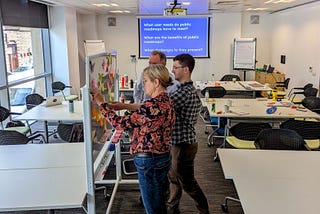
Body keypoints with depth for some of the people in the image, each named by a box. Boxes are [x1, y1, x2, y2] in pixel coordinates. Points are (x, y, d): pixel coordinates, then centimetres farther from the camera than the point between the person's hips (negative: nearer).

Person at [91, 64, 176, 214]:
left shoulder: (153, 105, -24)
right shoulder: (166, 101, 7)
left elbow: (122, 123, -19)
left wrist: (101, 104, -11)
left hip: (149, 161, -10)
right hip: (162, 157, 10)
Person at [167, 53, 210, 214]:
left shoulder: (186, 92, -24)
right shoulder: (189, 89, 9)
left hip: (183, 145, -10)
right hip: (177, 142, 10)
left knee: (187, 183, 8)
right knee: (173, 178, 21)